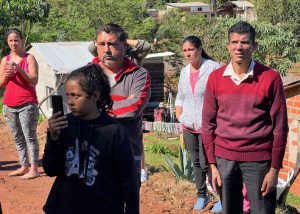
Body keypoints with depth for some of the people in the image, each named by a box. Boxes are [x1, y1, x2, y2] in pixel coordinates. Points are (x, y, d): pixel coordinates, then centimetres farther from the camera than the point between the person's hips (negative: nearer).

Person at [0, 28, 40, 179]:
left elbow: (34, 80, -9)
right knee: (18, 138, 9)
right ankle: (24, 166, 16)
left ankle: (34, 169, -6)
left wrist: (18, 69, -19)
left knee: (30, 136, -7)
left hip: (27, 104, -5)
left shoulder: (29, 58, -1)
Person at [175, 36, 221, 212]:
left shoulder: (213, 68, -10)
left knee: (206, 163, -7)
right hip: (188, 126, 6)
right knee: (196, 162, 12)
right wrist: (179, 116, 9)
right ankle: (202, 196, 26)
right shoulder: (184, 71, 10)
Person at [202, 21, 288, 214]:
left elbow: (280, 127, -5)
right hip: (224, 159, 3)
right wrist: (213, 165, 2)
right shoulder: (215, 78, 2)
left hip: (259, 160, -3)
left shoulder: (270, 78, -7)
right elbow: (208, 124, 6)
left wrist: (274, 169, -7)